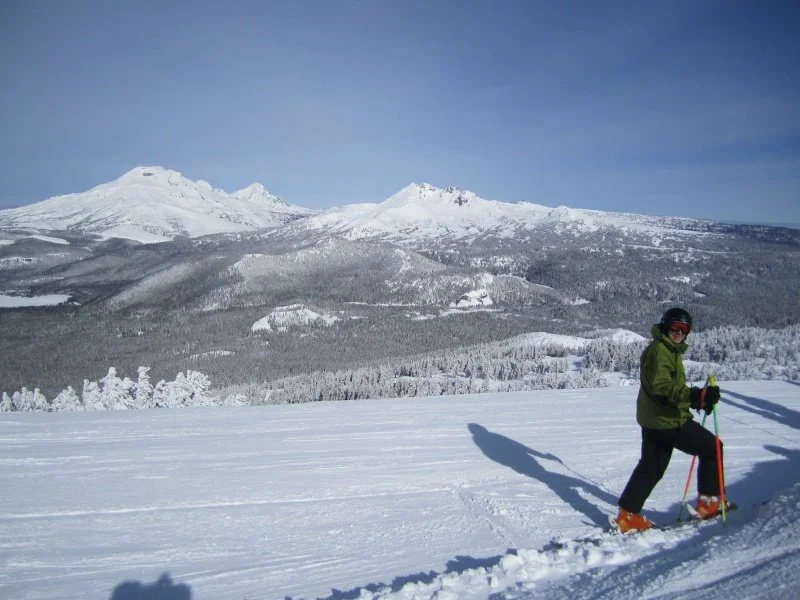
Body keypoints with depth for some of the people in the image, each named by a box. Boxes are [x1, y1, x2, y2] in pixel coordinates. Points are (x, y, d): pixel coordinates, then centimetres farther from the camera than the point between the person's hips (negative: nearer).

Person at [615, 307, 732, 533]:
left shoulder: (671, 351, 17)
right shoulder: (659, 350, -16)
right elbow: (662, 387, -28)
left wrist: (698, 399, 12)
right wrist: (698, 396, -37)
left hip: (653, 419, 10)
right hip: (668, 421, -10)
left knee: (651, 467, 12)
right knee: (712, 447, 6)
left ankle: (629, 515, 13)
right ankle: (709, 502, 16)